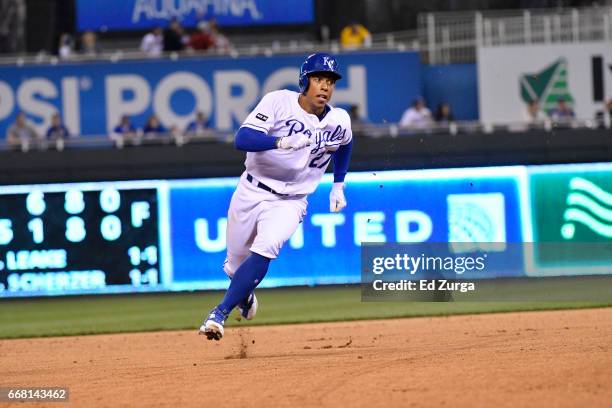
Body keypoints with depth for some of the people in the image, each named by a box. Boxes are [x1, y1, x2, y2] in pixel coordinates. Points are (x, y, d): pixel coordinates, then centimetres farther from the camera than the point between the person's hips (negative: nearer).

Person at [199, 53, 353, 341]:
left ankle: (220, 314, -23)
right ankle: (245, 294, 48)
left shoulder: (339, 121, -5)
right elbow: (242, 139, -27)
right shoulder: (278, 102, -14)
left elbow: (344, 144, 21)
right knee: (236, 265, 11)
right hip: (251, 193, 0)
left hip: (289, 203, 0)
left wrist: (338, 185, 18)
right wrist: (283, 142, -41)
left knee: (264, 251, -28)